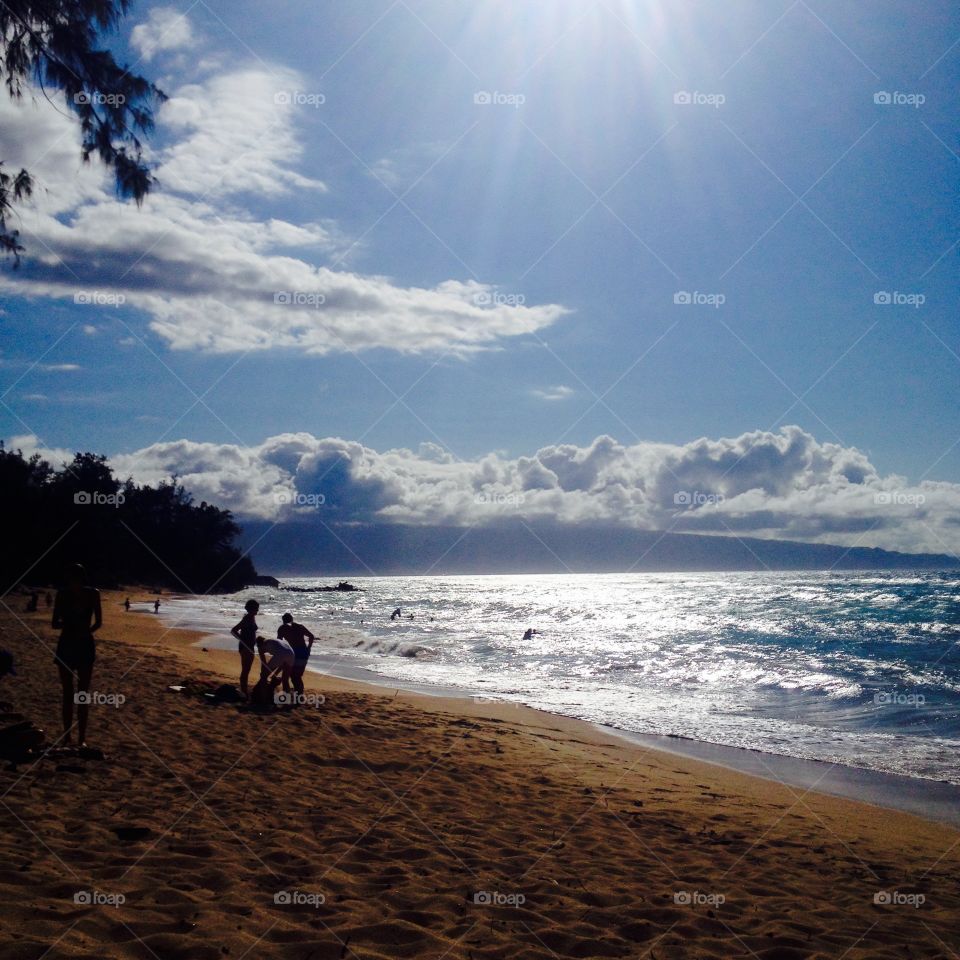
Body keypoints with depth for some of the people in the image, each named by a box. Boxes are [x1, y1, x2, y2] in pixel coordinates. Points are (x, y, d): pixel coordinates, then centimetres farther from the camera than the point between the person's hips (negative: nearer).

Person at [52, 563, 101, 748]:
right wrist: (67, 624, -18)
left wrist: (86, 631, -12)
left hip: (85, 645, 0)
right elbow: (55, 623, -4)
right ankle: (67, 736, 12)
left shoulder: (92, 594, -5)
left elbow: (98, 622, 0)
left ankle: (82, 738, 8)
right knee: (67, 693, 5)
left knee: (83, 693, 3)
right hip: (66, 645, 0)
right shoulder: (63, 594, -6)